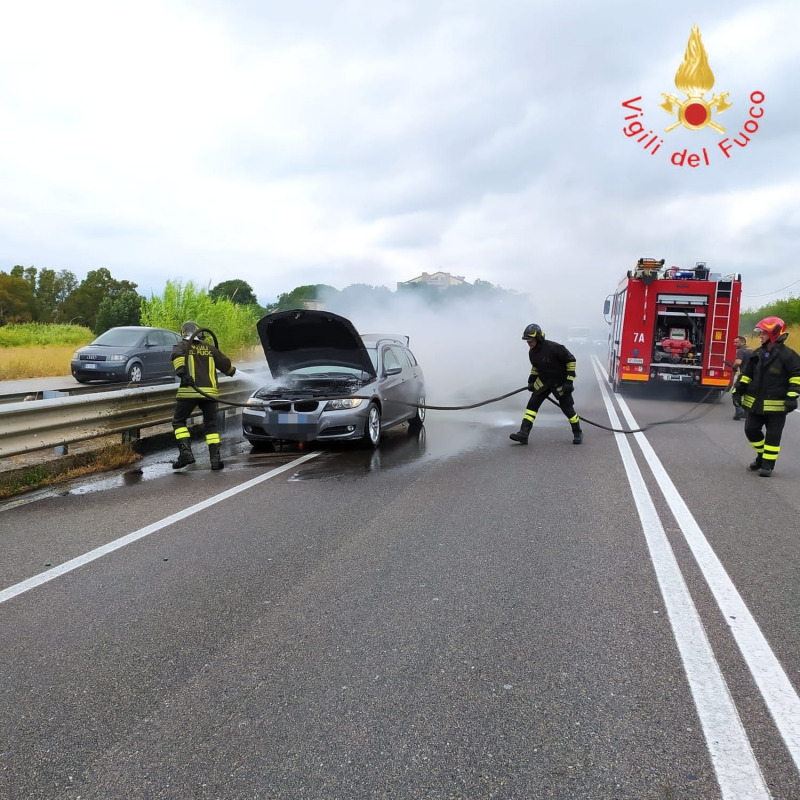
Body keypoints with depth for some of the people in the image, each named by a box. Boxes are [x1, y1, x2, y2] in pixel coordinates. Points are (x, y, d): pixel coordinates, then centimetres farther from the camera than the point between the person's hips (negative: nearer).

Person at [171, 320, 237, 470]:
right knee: (211, 425, 10)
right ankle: (215, 458, 2)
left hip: (189, 391, -3)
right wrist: (232, 371, 42)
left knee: (179, 421, 11)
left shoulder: (182, 346, 8)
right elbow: (225, 363, 22)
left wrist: (182, 372, -25)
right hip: (209, 392, 3)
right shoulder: (209, 348, 17)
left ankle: (185, 452, -6)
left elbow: (177, 356, -14)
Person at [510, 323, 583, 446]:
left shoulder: (554, 348, -26)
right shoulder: (532, 352, -4)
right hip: (543, 381, 6)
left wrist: (569, 380, -20)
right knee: (532, 404, -6)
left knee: (567, 408, -1)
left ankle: (577, 433, 20)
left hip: (560, 383, -6)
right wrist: (531, 380, 8)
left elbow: (571, 360, -18)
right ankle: (523, 433, -8)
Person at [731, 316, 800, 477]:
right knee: (751, 429, 8)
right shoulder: (758, 353, 8)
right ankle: (762, 455, 29)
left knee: (772, 435, 0)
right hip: (756, 402, 6)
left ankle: (768, 464, 8)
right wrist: (740, 386, 5)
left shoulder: (787, 355, -11)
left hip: (776, 404, -6)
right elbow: (747, 372, 15)